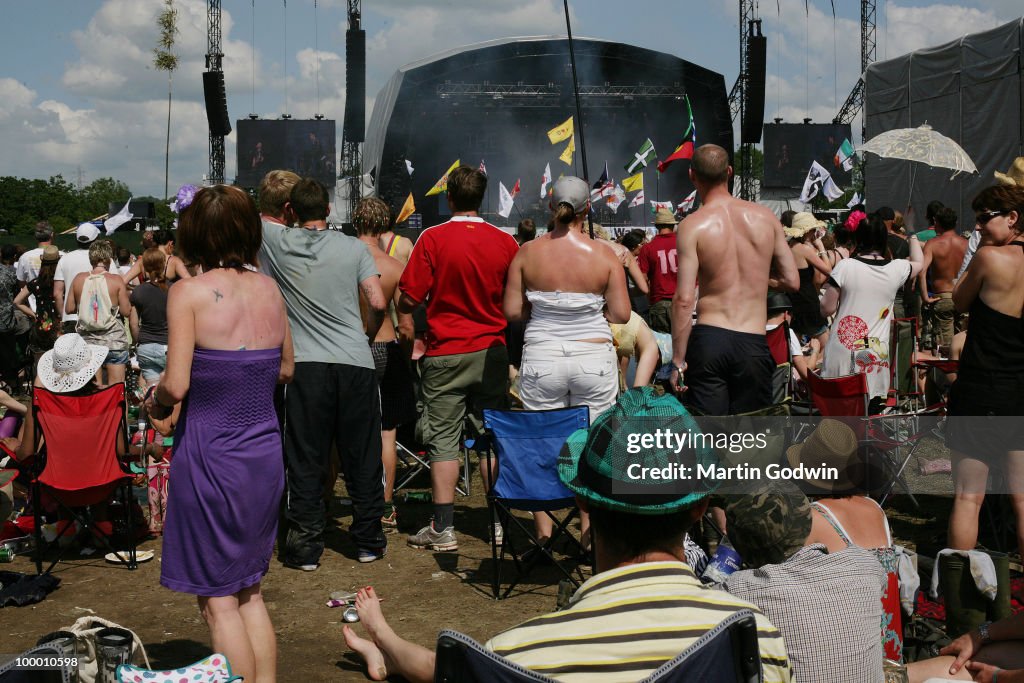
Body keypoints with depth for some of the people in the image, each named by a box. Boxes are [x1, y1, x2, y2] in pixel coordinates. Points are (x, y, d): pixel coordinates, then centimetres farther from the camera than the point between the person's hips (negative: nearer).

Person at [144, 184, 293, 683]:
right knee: (249, 589, 19)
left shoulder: (189, 293, -11)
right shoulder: (268, 289, 3)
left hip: (211, 454, -5)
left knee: (219, 599, 7)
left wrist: (154, 402, 4)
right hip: (266, 453, 6)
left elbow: (176, 385, -16)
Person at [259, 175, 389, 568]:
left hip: (305, 364, -1)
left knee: (306, 460, 6)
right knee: (362, 456, 10)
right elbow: (378, 303, -2)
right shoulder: (354, 248, 2)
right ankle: (368, 541, 20)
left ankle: (305, 546, 12)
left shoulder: (277, 242, 2)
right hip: (356, 362, 1)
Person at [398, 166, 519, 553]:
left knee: (443, 439, 3)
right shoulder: (505, 242, -2)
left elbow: (409, 300, -10)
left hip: (445, 352, -2)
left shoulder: (433, 239, -10)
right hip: (492, 350, 3)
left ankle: (443, 529, 6)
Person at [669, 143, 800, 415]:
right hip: (754, 343, 2)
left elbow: (684, 299, -11)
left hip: (709, 339, -2)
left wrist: (678, 360, -5)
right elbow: (792, 281, 8)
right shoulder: (766, 217, 3)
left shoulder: (693, 225, -6)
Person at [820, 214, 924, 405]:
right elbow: (918, 263, 25)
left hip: (842, 357, -2)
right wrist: (912, 234, 41)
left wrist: (827, 288, 14)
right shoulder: (897, 269, 1)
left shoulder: (845, 266, -9)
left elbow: (827, 308, -5)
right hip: (876, 359, 2)